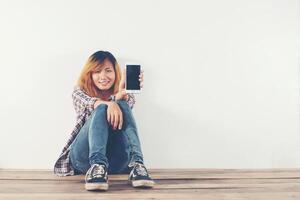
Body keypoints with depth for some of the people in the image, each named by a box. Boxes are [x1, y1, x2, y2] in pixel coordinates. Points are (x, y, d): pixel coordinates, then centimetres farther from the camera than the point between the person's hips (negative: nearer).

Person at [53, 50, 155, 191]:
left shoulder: (127, 97, 16)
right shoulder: (79, 92, 13)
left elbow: (122, 102, -10)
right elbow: (91, 103, -12)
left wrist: (122, 92, -34)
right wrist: (109, 104, -35)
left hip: (116, 160, 1)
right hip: (85, 156, -1)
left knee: (122, 105, -23)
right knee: (102, 109, -26)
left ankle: (136, 165, -39)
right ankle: (97, 166, -46)